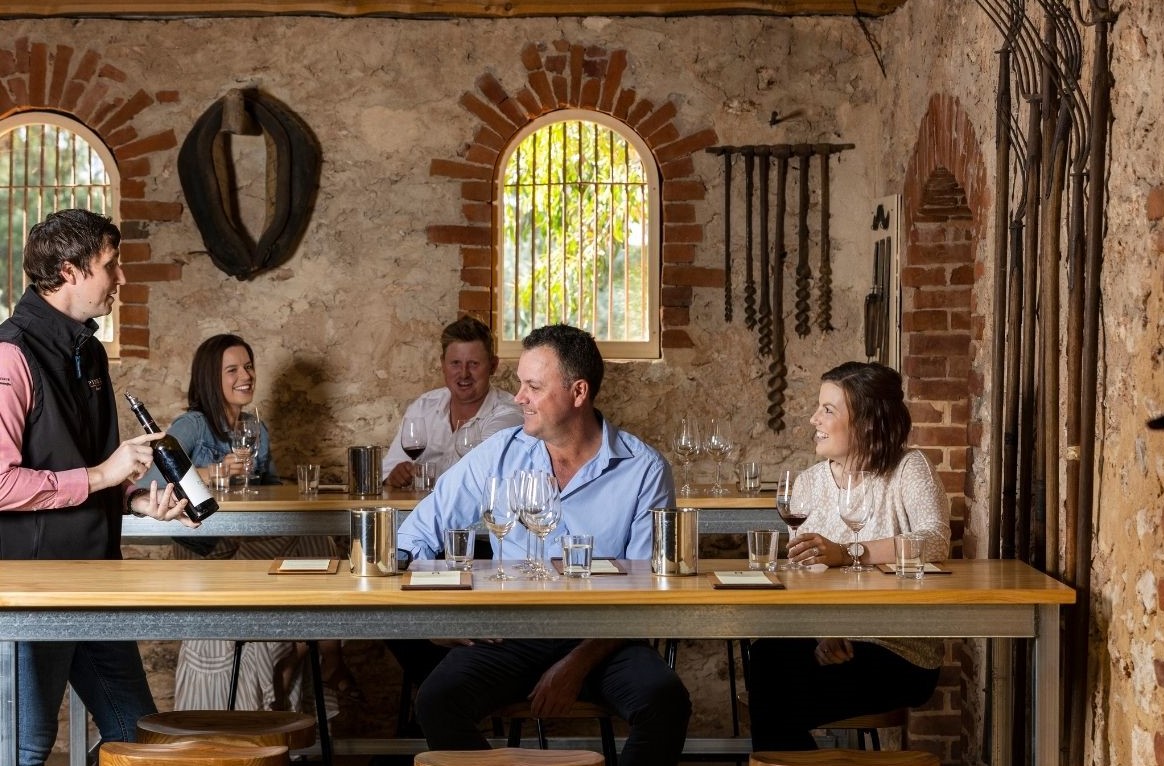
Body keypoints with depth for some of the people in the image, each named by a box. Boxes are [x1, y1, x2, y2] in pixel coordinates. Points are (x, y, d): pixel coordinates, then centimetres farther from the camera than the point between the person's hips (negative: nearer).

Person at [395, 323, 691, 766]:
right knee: (437, 700, -27)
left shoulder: (644, 471, -2)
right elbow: (415, 538, 8)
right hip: (510, 635, 2)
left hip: (602, 638, -1)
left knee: (665, 703, -30)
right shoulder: (499, 455, 4)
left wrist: (579, 663, -16)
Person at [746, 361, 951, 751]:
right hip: (823, 641, 4)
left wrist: (846, 553, -31)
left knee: (779, 703, -26)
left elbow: (935, 543, -20)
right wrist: (821, 631, -17)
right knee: (767, 657, -28)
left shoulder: (907, 469, -1)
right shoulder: (809, 482, 13)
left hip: (899, 651, -4)